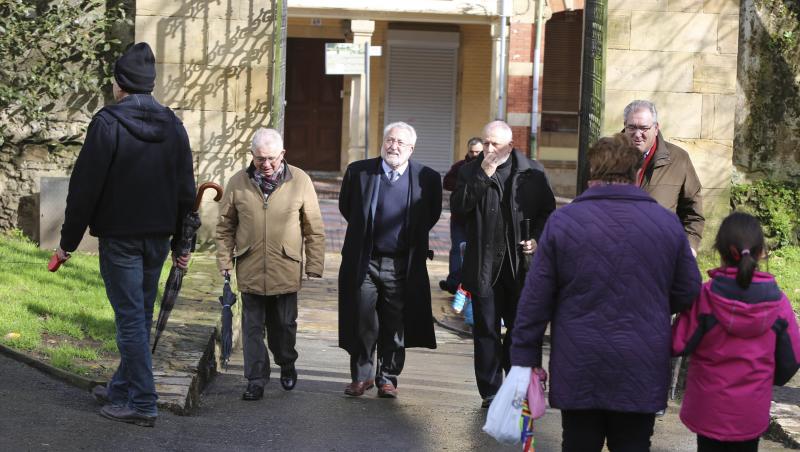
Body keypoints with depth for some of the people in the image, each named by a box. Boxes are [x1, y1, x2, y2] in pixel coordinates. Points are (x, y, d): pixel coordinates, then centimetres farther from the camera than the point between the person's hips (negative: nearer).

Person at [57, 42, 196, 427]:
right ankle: (122, 388, 29)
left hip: (119, 237, -6)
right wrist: (182, 243, 16)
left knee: (130, 317, -3)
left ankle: (142, 403, -2)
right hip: (158, 237, 6)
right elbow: (186, 189, 10)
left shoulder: (107, 123, -12)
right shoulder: (172, 125, 7)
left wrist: (69, 240, -5)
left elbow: (85, 186, -12)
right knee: (140, 315, 16)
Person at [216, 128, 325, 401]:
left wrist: (314, 266, -1)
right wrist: (225, 261, 3)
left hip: (286, 269, -1)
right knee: (253, 327, 4)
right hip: (249, 269, 1)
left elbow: (314, 229, 1)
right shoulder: (238, 183, 0)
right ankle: (256, 381, 12)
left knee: (284, 324, 13)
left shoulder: (300, 181, -4)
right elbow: (225, 227, 8)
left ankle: (287, 365, 38)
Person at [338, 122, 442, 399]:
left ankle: (387, 378, 18)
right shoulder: (358, 171, -1)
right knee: (362, 323, 3)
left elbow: (432, 215, 13)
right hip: (364, 262, 0)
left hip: (402, 266, 0)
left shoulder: (427, 178, -3)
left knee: (395, 326, 6)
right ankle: (361, 376, 17)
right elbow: (346, 207, 15)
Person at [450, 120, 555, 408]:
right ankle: (490, 392, 12)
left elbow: (547, 210, 9)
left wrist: (537, 238, -7)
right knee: (486, 331, 5)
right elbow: (457, 207, -11)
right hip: (485, 265, 0)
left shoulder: (532, 172, 3)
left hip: (520, 264, 0)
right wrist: (483, 176, -16)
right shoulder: (471, 171, 3)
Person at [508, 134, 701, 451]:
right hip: (642, 372, 1)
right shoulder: (668, 223, -2)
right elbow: (688, 294, 3)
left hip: (578, 368, -1)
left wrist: (524, 359, 2)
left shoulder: (562, 221, -5)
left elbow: (535, 298, -5)